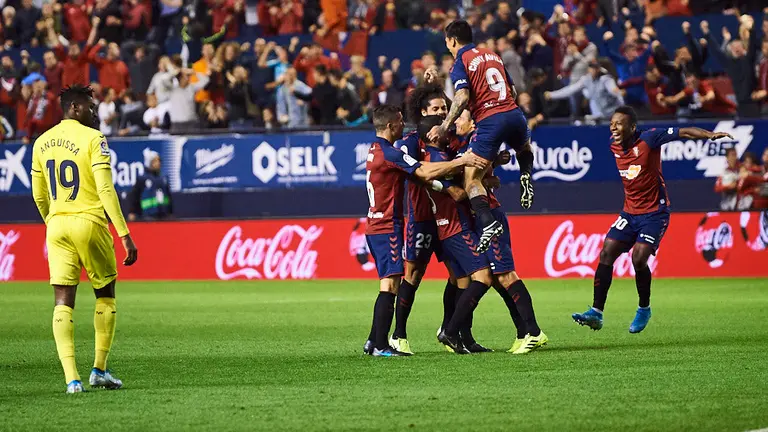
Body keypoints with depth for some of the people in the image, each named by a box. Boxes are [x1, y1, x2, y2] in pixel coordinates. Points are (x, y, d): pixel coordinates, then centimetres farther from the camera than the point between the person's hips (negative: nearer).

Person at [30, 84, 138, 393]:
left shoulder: (42, 143, 10)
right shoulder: (92, 139, -8)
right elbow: (106, 190, -15)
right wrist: (124, 235, -14)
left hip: (57, 226, 4)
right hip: (89, 223, -4)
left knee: (63, 302, 1)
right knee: (105, 296, 14)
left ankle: (71, 377, -10)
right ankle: (99, 369, 12)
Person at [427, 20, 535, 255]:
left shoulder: (462, 62, 0)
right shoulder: (493, 55, 20)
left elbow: (463, 96, -15)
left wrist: (445, 126, -16)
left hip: (489, 121, -6)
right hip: (514, 113, 6)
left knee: (471, 178, -5)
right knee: (525, 149, 40)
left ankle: (488, 223, -25)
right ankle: (526, 176, 10)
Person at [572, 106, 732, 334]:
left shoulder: (649, 139, -16)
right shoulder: (614, 145, 3)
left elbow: (684, 132, -20)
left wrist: (710, 135, -35)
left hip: (654, 212, -6)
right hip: (630, 212, 6)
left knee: (639, 259, -19)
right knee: (606, 254, -5)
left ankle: (644, 309, 4)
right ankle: (596, 313, -2)